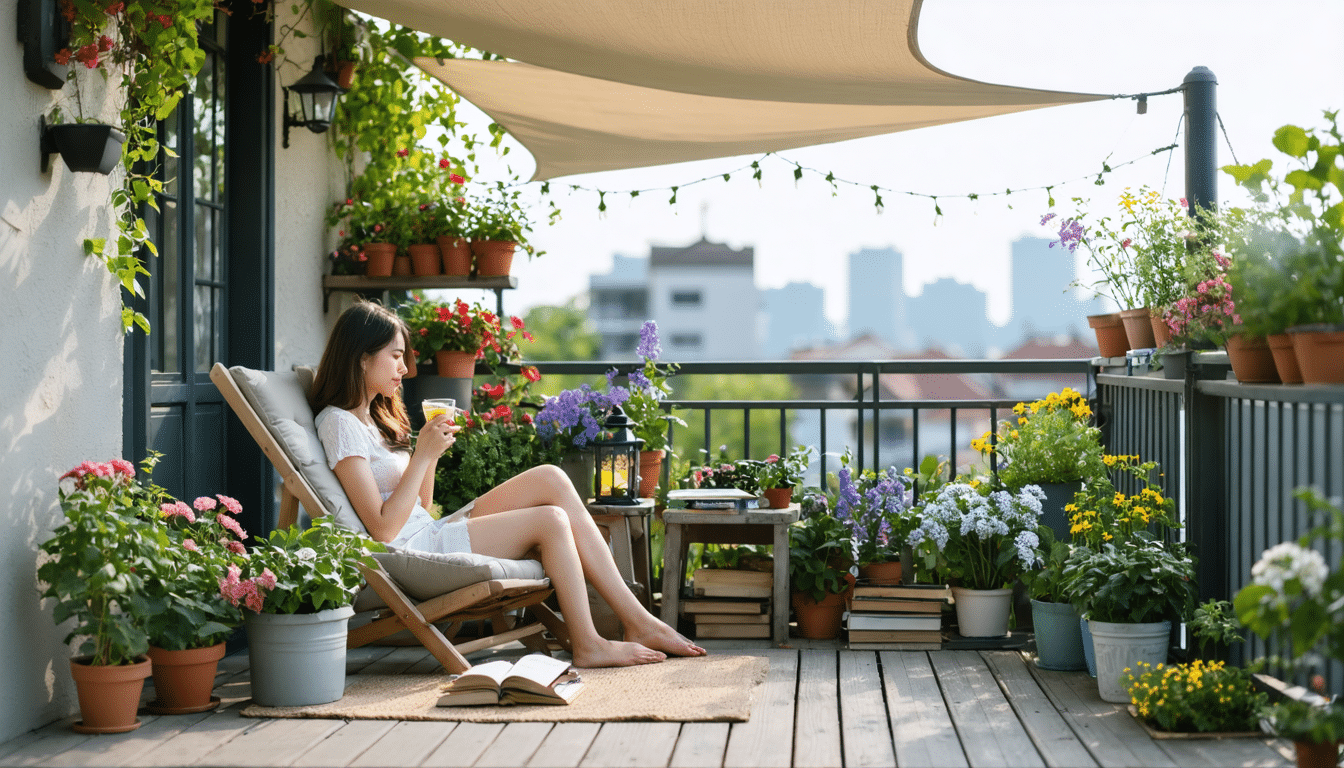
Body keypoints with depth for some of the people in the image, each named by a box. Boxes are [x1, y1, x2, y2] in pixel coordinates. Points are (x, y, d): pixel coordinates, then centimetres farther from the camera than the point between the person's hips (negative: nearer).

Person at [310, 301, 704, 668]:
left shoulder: (374, 417, 19)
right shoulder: (339, 423, -11)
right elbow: (383, 527, -18)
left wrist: (431, 449, 3)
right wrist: (423, 454, -16)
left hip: (431, 532, 10)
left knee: (551, 478, -6)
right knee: (551, 520, -18)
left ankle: (638, 621, -8)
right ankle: (587, 645, -7)